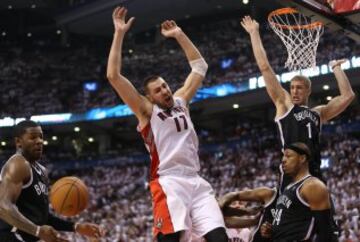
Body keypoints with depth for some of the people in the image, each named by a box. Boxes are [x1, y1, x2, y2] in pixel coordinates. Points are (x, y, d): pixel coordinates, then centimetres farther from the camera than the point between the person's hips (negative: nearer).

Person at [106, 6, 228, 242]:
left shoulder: (180, 101, 21)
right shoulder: (147, 110, 5)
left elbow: (200, 66, 29)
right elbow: (113, 76, -5)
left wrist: (179, 35, 21)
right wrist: (119, 34, -5)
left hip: (196, 181, 6)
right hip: (169, 183, -6)